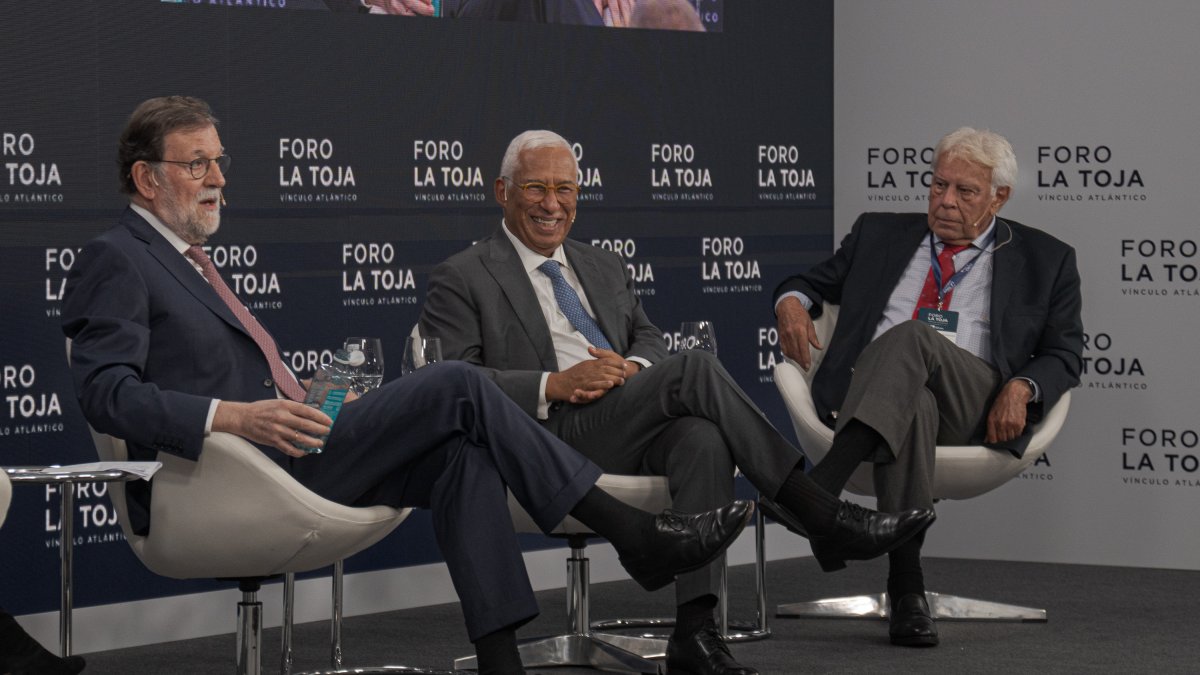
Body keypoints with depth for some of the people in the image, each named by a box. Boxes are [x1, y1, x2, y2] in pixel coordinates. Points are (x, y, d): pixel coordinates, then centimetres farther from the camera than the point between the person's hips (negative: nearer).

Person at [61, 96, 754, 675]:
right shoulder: (115, 261, -3)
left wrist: (303, 402, 9)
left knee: (461, 453, -13)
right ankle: (636, 534, -8)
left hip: (283, 460, 9)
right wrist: (233, 417, -27)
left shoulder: (185, 261, 27)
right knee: (457, 387, -14)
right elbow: (108, 394, -16)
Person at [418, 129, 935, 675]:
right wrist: (555, 386, -17)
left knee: (704, 438, -32)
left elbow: (651, 342, 21)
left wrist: (631, 367, -5)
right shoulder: (461, 279, 7)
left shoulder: (605, 268, 28)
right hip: (551, 437, -6)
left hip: (638, 434, 6)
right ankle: (827, 518, -24)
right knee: (695, 370, -26)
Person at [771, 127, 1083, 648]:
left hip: (974, 405, -1)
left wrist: (1022, 387, -8)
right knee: (912, 406, -40)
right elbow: (816, 281, 32)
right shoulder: (880, 234, 26)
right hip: (868, 393, 1)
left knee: (909, 337, -36)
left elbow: (1063, 355, 15)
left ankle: (819, 486, -54)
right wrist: (793, 301, 5)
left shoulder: (1044, 259, 19)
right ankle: (906, 588, -48)